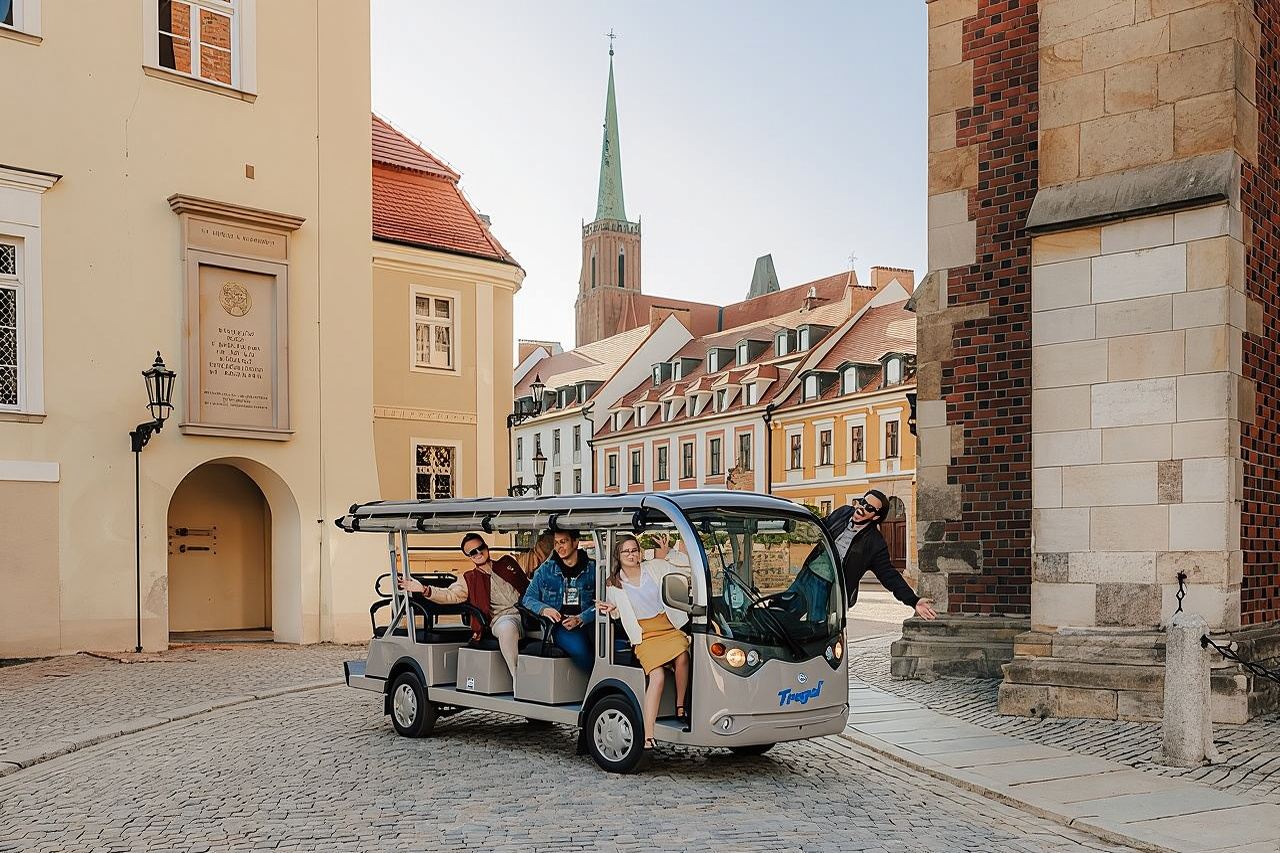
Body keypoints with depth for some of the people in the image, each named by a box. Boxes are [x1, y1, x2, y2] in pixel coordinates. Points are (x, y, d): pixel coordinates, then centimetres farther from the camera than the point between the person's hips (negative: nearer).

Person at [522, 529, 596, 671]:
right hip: (559, 626, -1)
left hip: (586, 623, 1)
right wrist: (543, 609, -13)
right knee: (578, 646, -34)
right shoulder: (545, 570, 10)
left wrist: (580, 619, -17)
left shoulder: (592, 569, 7)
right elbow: (528, 599, 9)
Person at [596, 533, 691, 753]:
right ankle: (648, 735, -29)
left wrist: (666, 553, -1)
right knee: (657, 676, -25)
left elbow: (686, 566, 10)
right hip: (644, 636, -1)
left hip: (668, 627, 1)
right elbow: (616, 612, 21)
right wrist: (610, 610, -1)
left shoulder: (654, 567, 6)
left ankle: (680, 707, -11)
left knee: (682, 656, -32)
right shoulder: (613, 584, 7)